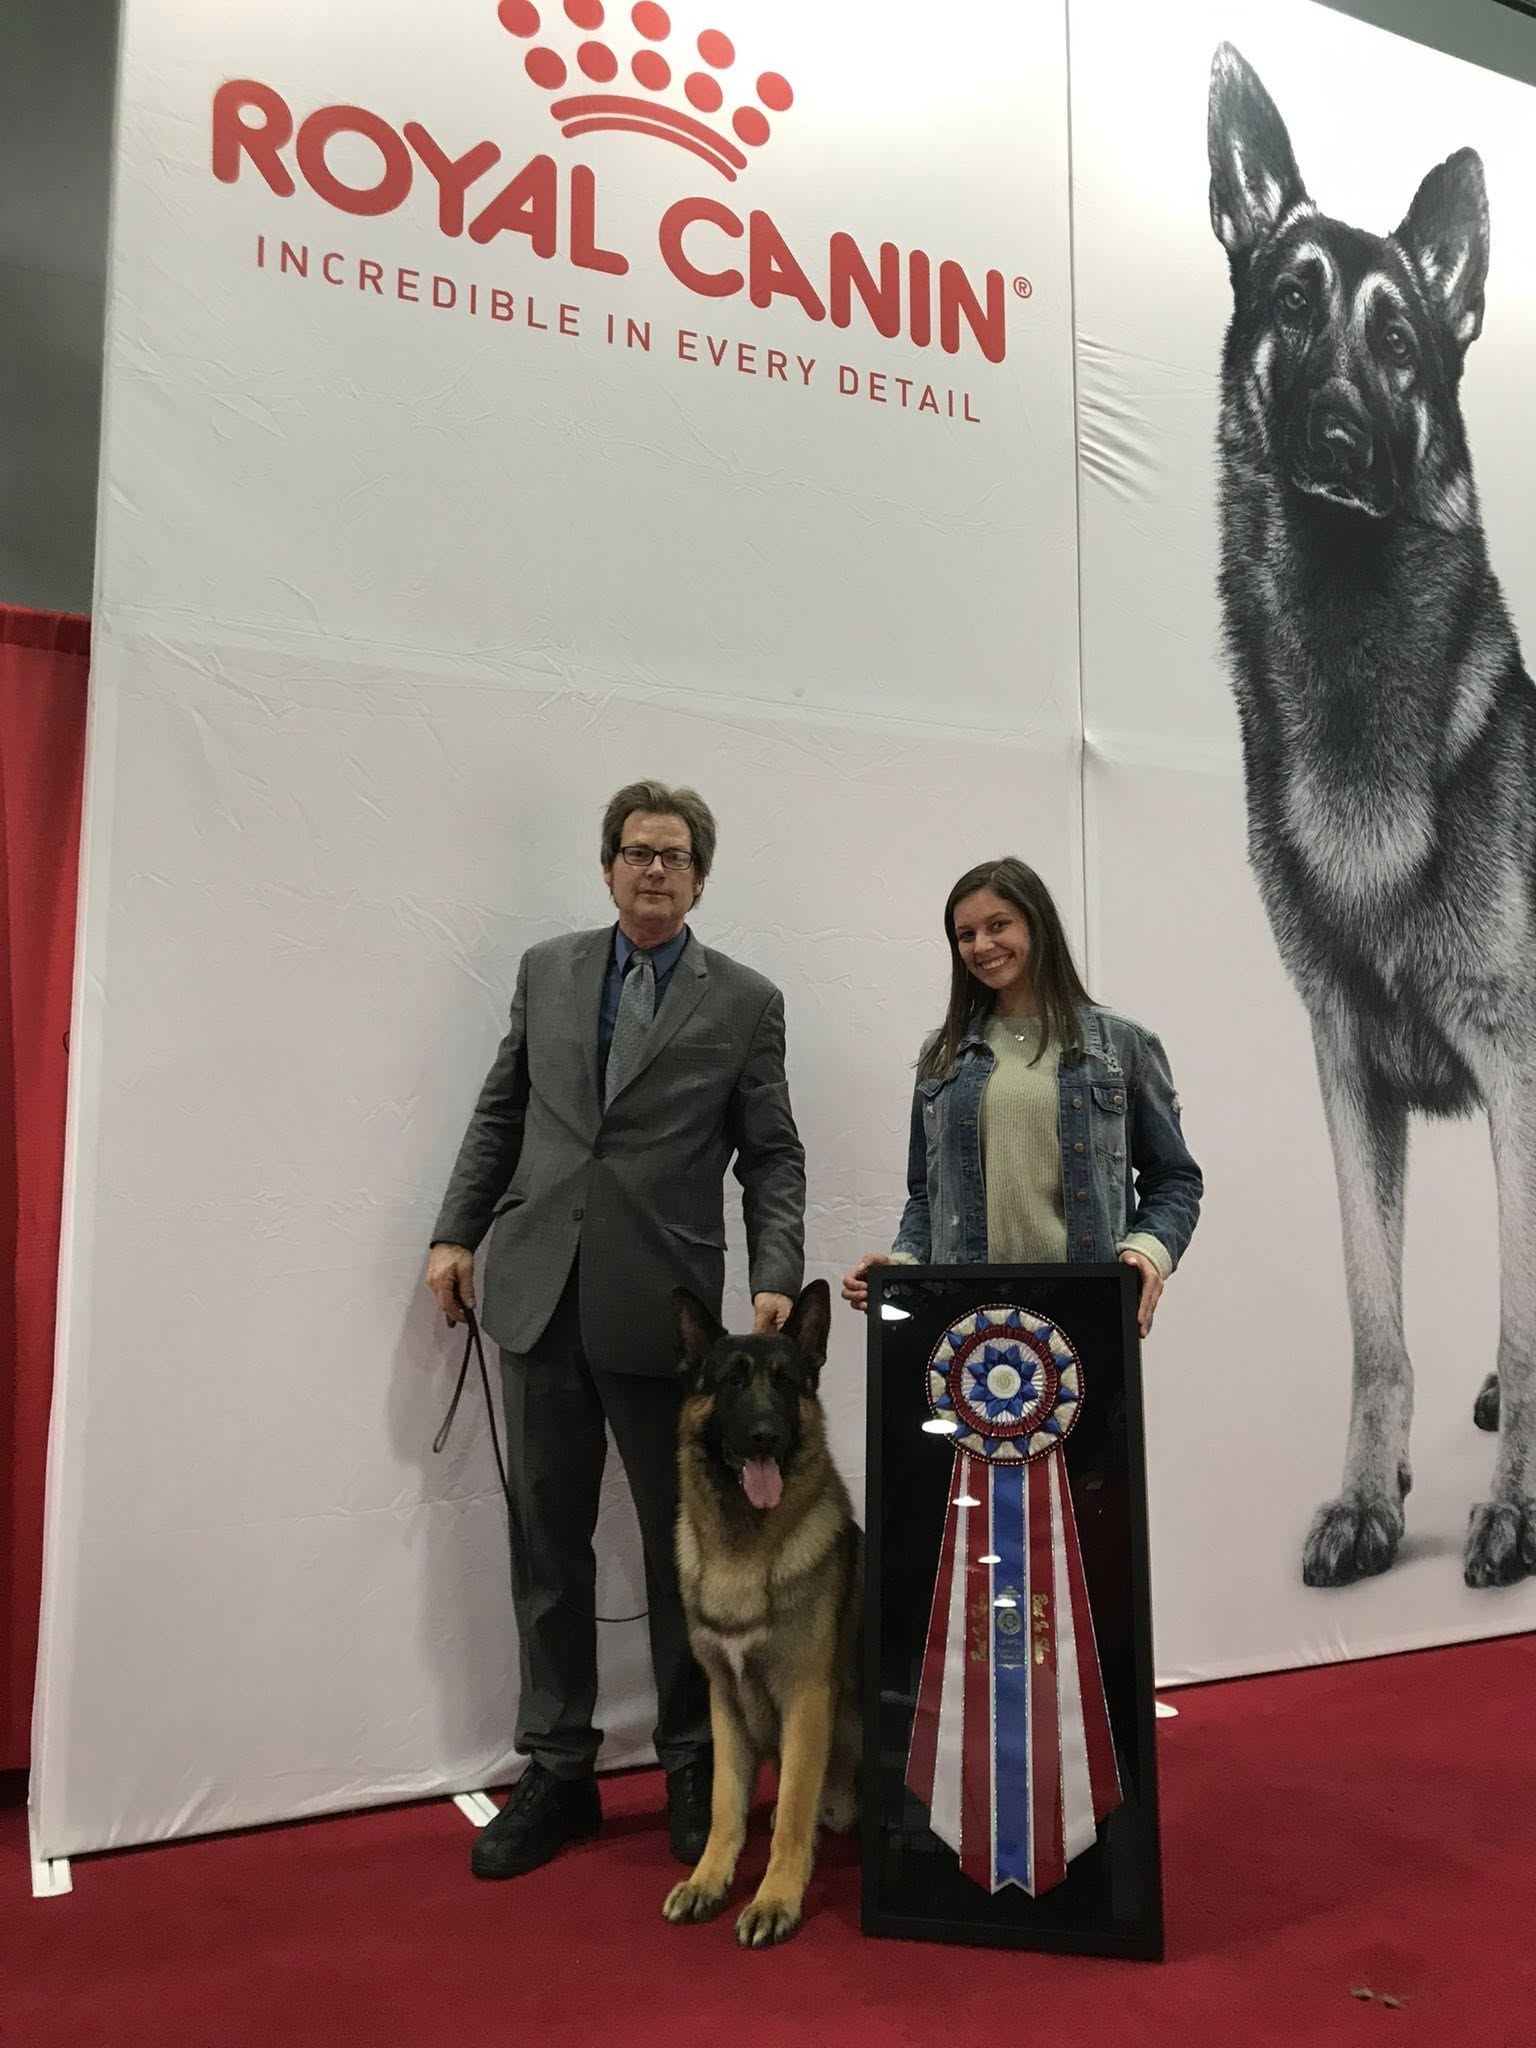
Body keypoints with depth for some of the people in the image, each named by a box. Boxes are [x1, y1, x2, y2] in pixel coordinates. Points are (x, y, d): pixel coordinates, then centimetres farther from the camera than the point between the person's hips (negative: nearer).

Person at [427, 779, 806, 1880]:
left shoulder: (746, 1002, 2)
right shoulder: (546, 970, 10)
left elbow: (773, 1157, 1)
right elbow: (500, 1113, 14)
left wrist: (777, 1278, -10)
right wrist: (456, 1231, 8)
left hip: (663, 1306, -2)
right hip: (538, 1292, 3)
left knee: (682, 1542, 8)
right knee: (548, 1540, 11)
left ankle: (694, 1766, 26)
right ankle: (557, 1769, 25)